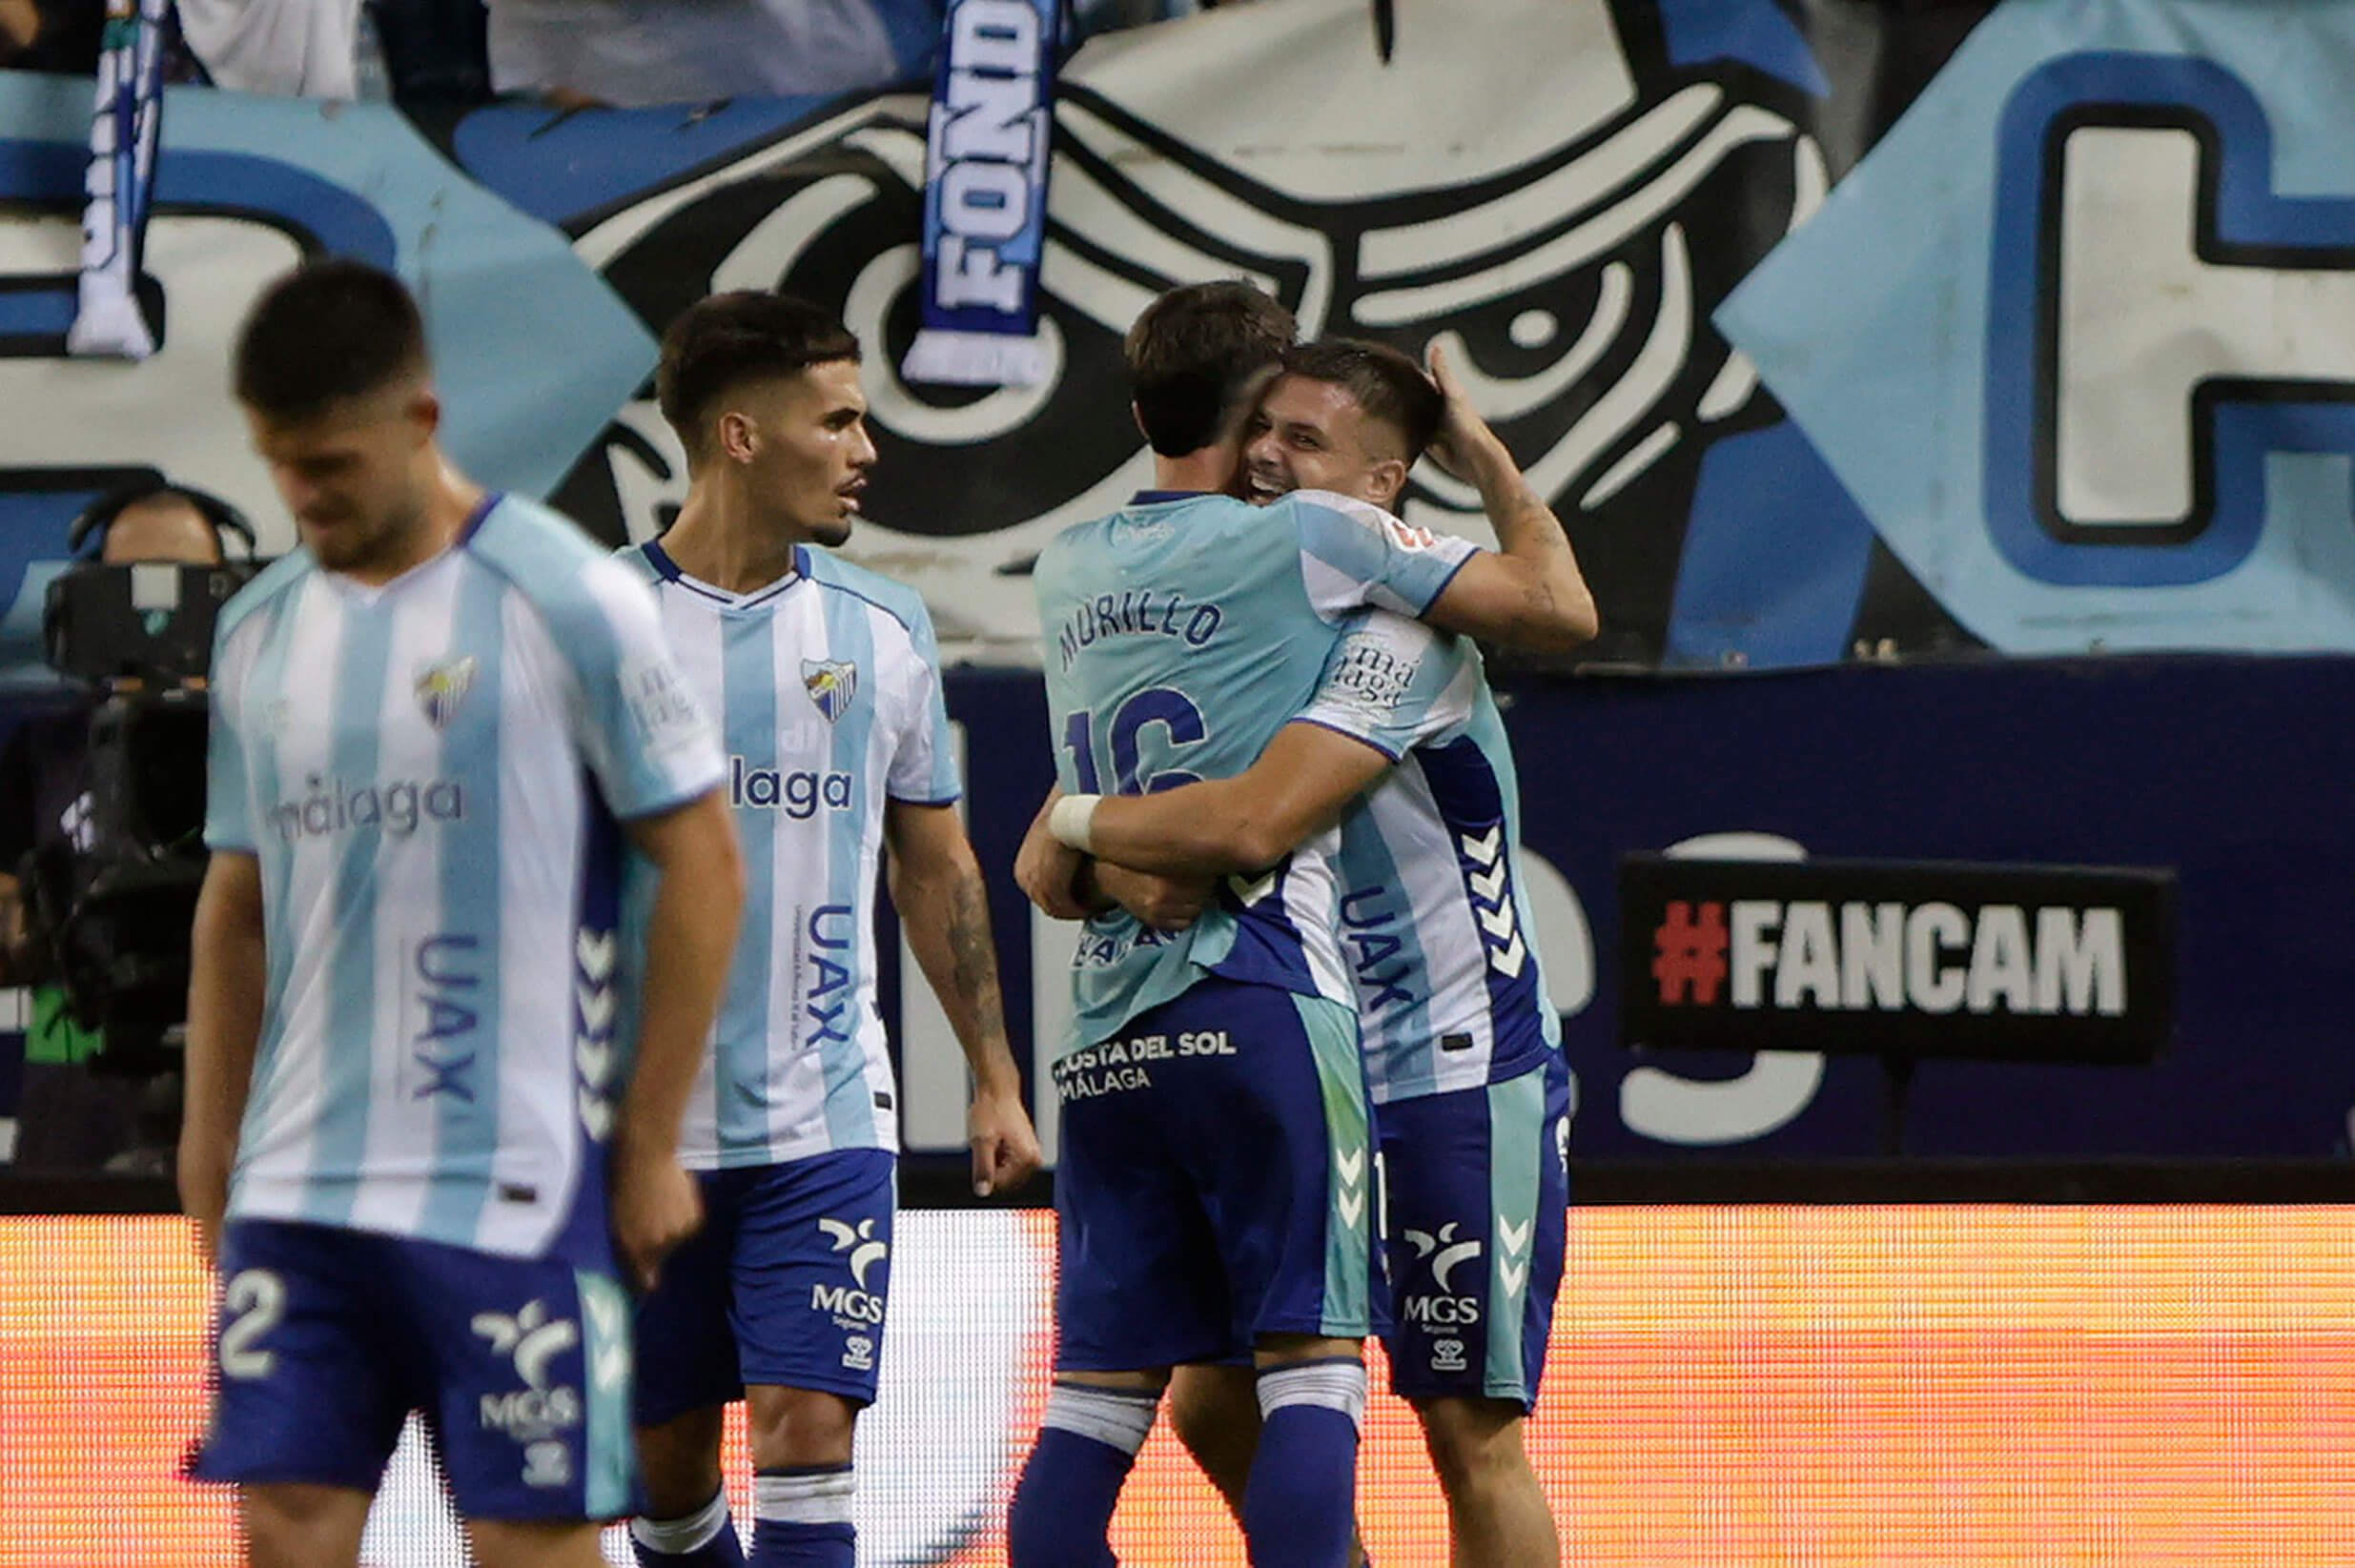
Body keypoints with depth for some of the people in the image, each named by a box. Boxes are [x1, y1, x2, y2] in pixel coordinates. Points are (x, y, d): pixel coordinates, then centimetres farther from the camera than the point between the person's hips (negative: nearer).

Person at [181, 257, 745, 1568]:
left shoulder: (568, 600, -7)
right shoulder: (261, 631, 10)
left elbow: (704, 869, -5)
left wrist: (650, 1146, -6)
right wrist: (210, 1148, 13)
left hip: (514, 1194, -5)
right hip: (297, 1194, 5)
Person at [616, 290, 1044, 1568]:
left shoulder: (881, 629, 6)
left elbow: (933, 861, 16)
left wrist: (994, 1077, 14)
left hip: (826, 1121, 1)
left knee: (807, 1430, -11)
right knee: (666, 1461, 8)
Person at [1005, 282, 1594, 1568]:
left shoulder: (1066, 572, 16)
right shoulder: (1312, 535, -2)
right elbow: (1558, 609, 1)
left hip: (1108, 1028, 6)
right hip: (1262, 1003, -6)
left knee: (1099, 1389, 5)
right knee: (1311, 1361, -5)